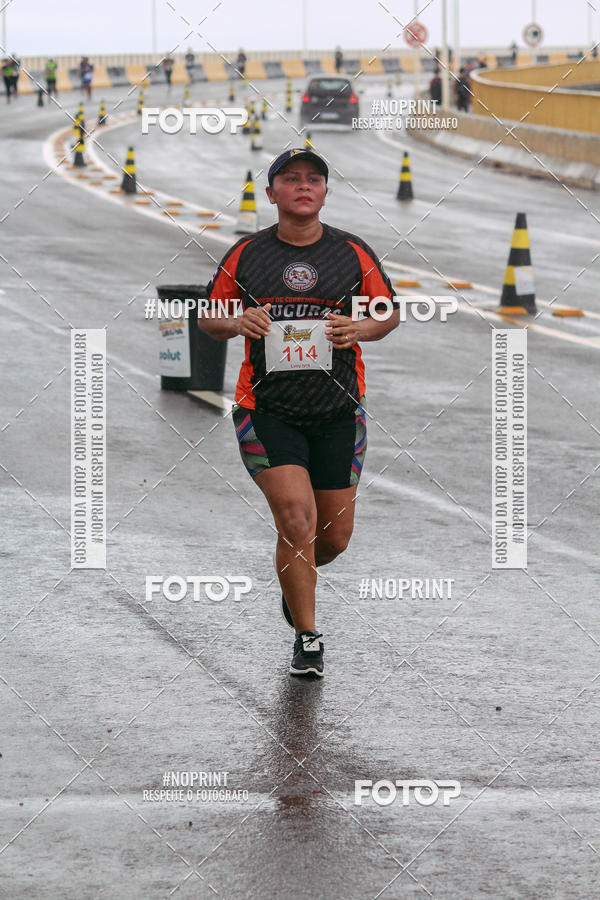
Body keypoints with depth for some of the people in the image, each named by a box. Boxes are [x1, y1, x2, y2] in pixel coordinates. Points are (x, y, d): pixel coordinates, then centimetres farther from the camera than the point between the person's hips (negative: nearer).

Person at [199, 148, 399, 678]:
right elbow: (209, 317, 12)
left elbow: (391, 312, 12)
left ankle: (296, 579, 44)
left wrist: (360, 328, -9)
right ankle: (307, 638, -2)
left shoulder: (353, 254, 3)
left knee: (334, 536, 8)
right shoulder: (245, 256, 2)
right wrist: (236, 323, -10)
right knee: (296, 516, -17)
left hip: (337, 411, 2)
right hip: (267, 409, -2)